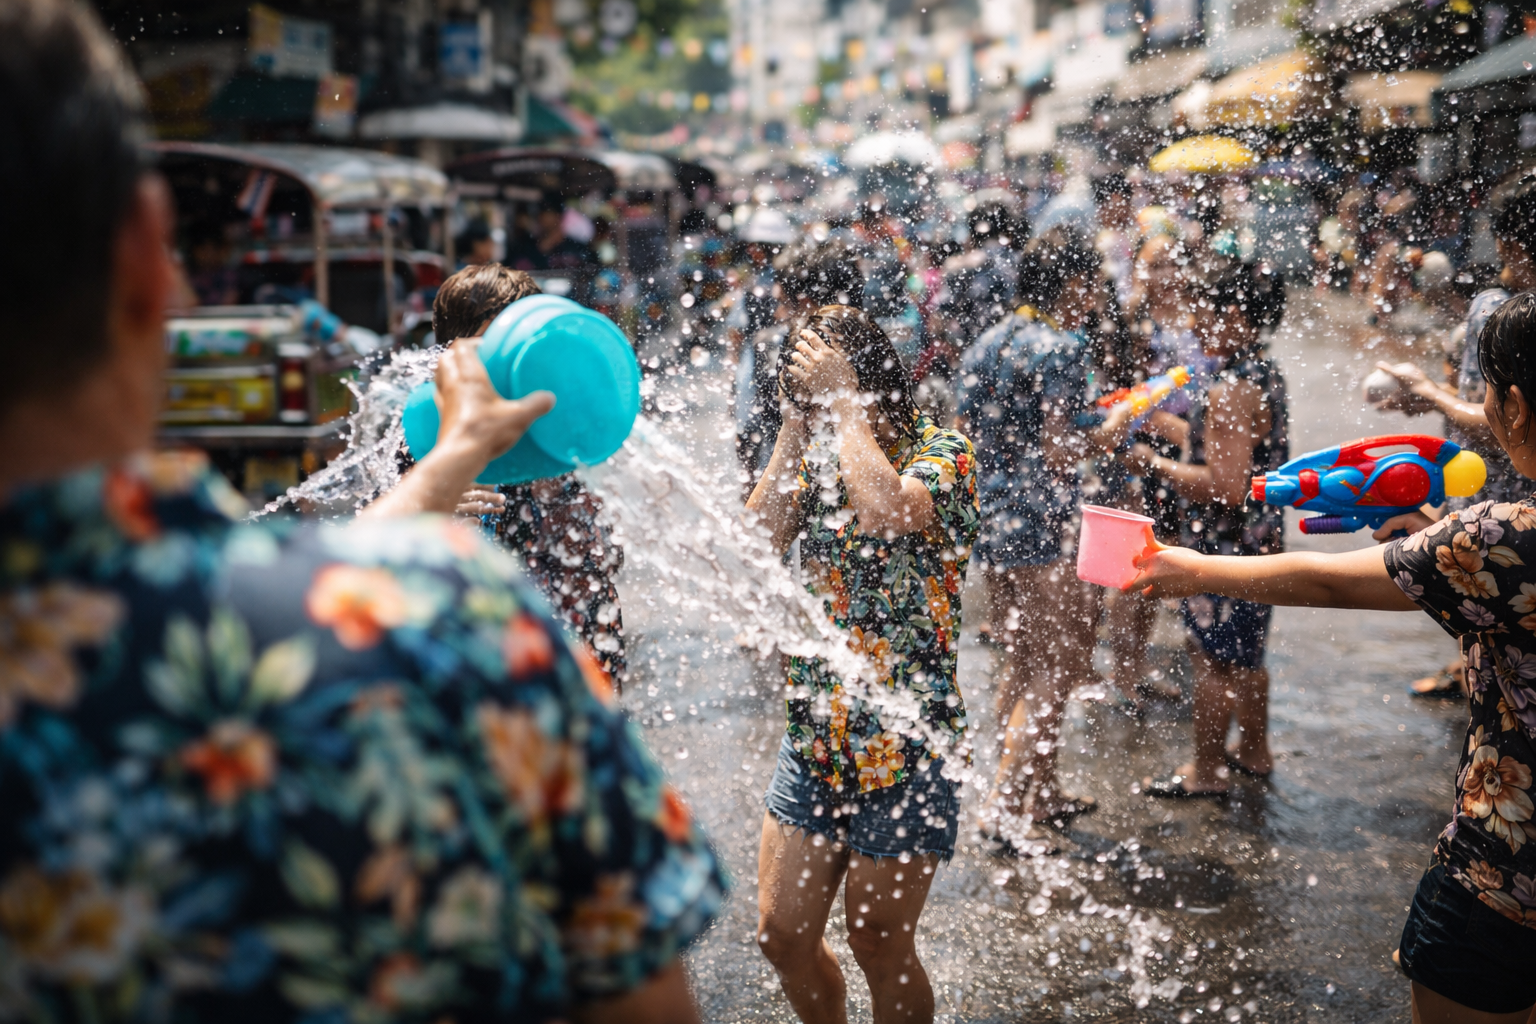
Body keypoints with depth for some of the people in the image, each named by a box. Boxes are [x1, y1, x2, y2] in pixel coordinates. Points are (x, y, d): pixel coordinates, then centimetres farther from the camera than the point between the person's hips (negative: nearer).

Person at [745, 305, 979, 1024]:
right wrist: (796, 422, -8)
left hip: (906, 745, -5)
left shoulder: (943, 451, -9)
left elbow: (887, 511, -30)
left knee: (880, 948, 7)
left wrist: (842, 398, -19)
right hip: (814, 735, 5)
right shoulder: (818, 457, 8)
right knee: (782, 935, 10)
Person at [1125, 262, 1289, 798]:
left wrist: (1155, 463, -20)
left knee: (1212, 657, 3)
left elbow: (1226, 486, -29)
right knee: (1244, 652, 23)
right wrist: (1164, 421, 13)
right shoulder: (1265, 374, 7)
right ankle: (1254, 750, 38)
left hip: (1228, 544, -10)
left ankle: (1207, 770, 16)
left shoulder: (1231, 389, -25)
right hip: (1259, 536, 10)